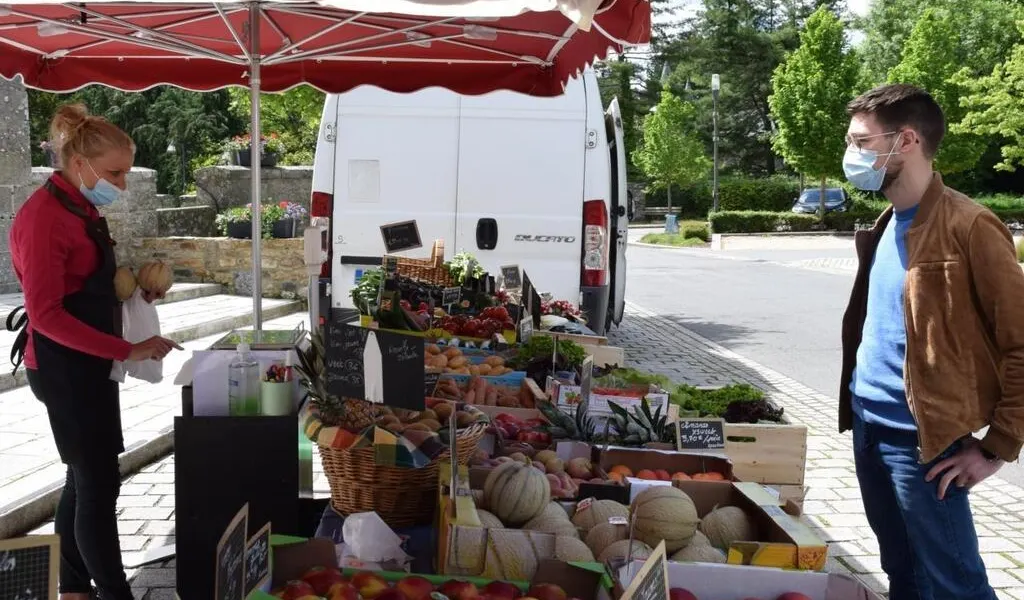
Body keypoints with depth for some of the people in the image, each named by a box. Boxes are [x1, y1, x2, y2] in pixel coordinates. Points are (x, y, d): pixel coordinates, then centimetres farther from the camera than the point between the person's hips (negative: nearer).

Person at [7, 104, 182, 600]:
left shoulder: (82, 209, 11)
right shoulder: (44, 216, -18)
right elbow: (45, 314, -22)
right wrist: (127, 351, -25)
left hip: (89, 360, 10)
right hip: (63, 364, -10)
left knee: (85, 477, 15)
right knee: (99, 483, -5)